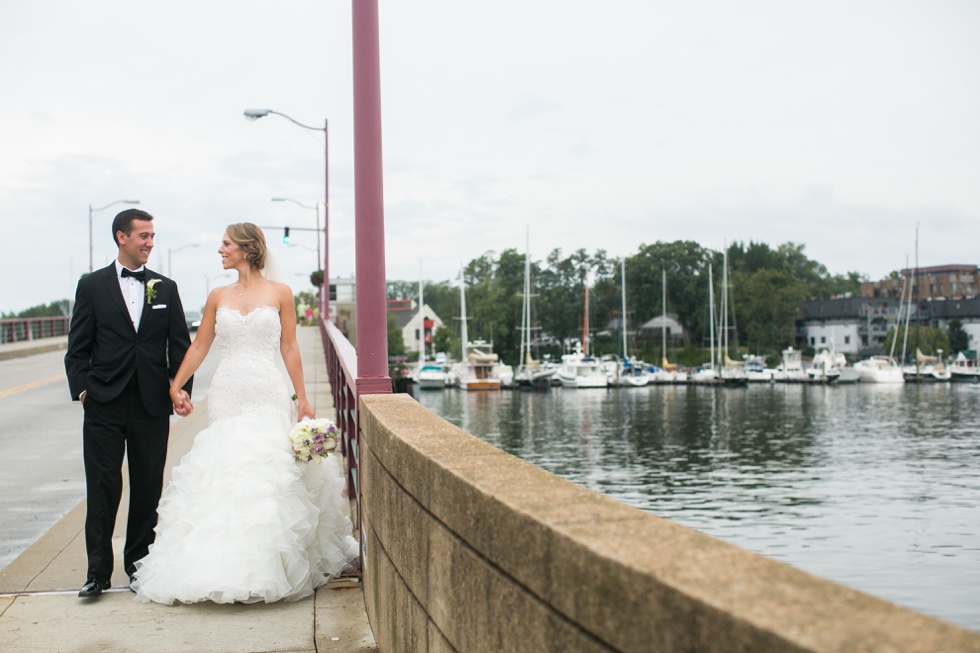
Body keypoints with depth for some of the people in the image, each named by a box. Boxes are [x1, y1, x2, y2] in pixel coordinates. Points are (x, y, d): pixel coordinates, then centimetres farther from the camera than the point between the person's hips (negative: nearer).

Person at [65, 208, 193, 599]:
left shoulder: (165, 288, 10)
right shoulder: (92, 285, 5)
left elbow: (180, 345, 10)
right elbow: (78, 347, 4)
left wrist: (181, 390, 0)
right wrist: (81, 389, -6)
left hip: (152, 404, 2)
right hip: (104, 405, -2)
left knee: (148, 487, 7)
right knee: (102, 487, -1)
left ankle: (139, 562, 20)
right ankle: (98, 571, 8)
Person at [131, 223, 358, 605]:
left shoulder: (279, 294, 4)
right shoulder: (218, 297, 11)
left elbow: (289, 349, 4)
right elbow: (199, 346, 14)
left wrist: (302, 399, 1)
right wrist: (176, 386, 8)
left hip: (269, 395, -2)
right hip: (228, 396, 3)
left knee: (270, 477, -4)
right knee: (224, 477, -1)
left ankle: (270, 568, 7)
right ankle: (229, 569, 7)